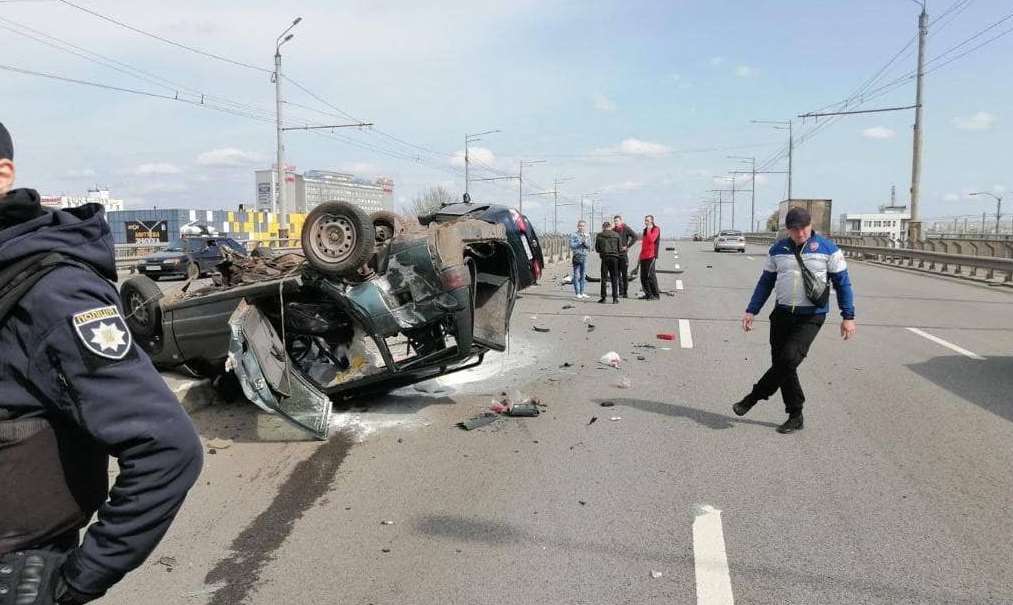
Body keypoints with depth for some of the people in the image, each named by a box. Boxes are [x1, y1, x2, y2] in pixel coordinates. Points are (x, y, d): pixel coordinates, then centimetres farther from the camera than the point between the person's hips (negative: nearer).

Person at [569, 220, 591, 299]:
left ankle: (582, 292, 15)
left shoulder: (587, 236, 10)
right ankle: (577, 293, 1)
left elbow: (589, 246, 2)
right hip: (576, 257, -4)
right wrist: (580, 242, -14)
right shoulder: (574, 236, -2)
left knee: (583, 276, 8)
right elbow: (572, 245, -13)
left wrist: (585, 242, -15)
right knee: (576, 275, -3)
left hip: (584, 257, 4)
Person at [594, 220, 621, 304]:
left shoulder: (599, 235, 3)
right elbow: (620, 248, 4)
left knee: (604, 278, 6)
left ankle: (603, 297, 5)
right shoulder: (616, 235, 5)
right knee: (614, 279, 3)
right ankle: (615, 298, 0)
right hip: (614, 257, 0)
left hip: (604, 257, 0)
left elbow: (597, 248, 7)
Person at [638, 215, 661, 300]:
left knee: (650, 275, -12)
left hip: (651, 256, -8)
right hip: (644, 256, 8)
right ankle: (648, 294, 15)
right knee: (643, 277, 7)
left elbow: (651, 239, -19)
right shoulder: (645, 230, 21)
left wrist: (648, 230, -14)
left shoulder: (656, 229, -2)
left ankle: (656, 295, -7)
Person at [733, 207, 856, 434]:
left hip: (811, 317, -4)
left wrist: (848, 316, -2)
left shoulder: (828, 249, -1)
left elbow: (842, 283, 3)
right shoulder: (778, 250, 8)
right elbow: (766, 282, 14)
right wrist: (751, 311, 7)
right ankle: (795, 416, 15)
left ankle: (753, 398, -4)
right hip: (782, 314, 4)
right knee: (780, 362, 3)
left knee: (789, 358, -19)